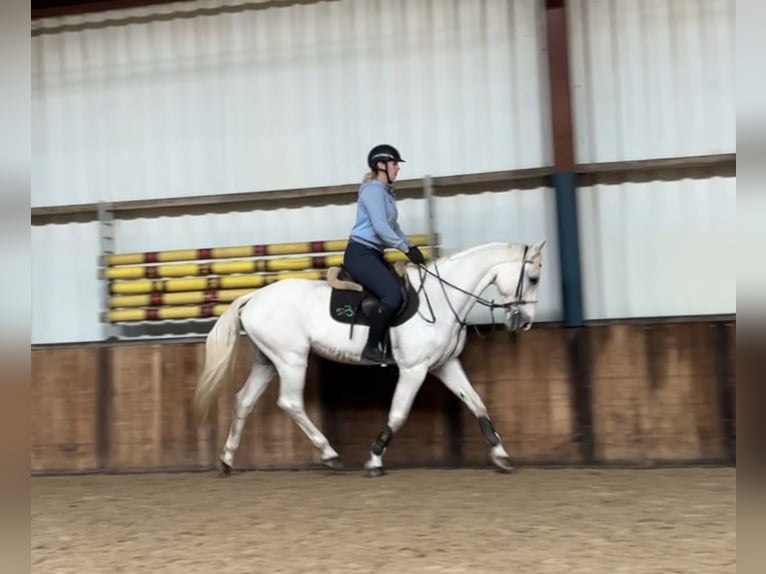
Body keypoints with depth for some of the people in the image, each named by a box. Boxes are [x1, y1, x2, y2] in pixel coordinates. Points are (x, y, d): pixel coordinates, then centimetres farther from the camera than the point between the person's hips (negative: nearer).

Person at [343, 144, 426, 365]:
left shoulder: (386, 192, 18)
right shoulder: (373, 190, -12)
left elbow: (392, 226, 23)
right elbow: (380, 227, -21)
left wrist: (410, 246, 9)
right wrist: (406, 249, -18)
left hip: (373, 254, 11)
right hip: (360, 254, -11)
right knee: (393, 295, -25)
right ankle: (371, 347, -18)